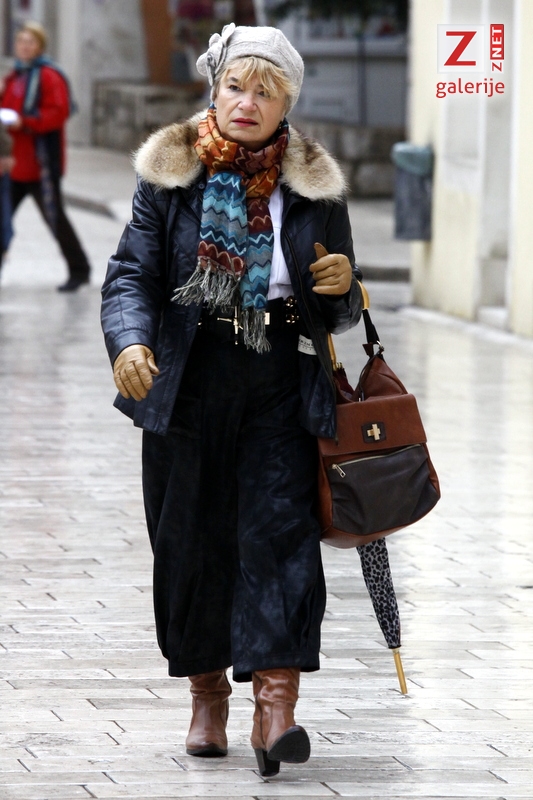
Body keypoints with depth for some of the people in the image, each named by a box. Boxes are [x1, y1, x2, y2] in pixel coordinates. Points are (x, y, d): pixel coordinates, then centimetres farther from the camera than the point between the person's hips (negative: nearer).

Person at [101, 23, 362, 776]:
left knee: (279, 531, -13)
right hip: (188, 385, 0)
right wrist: (130, 343, -22)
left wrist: (341, 286, -9)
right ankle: (207, 692, 24)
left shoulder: (316, 187, 8)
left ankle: (276, 704, -20)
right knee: (192, 542, 6)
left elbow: (338, 315, 15)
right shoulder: (170, 175, 4)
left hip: (282, 388, 0)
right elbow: (132, 273, -2)